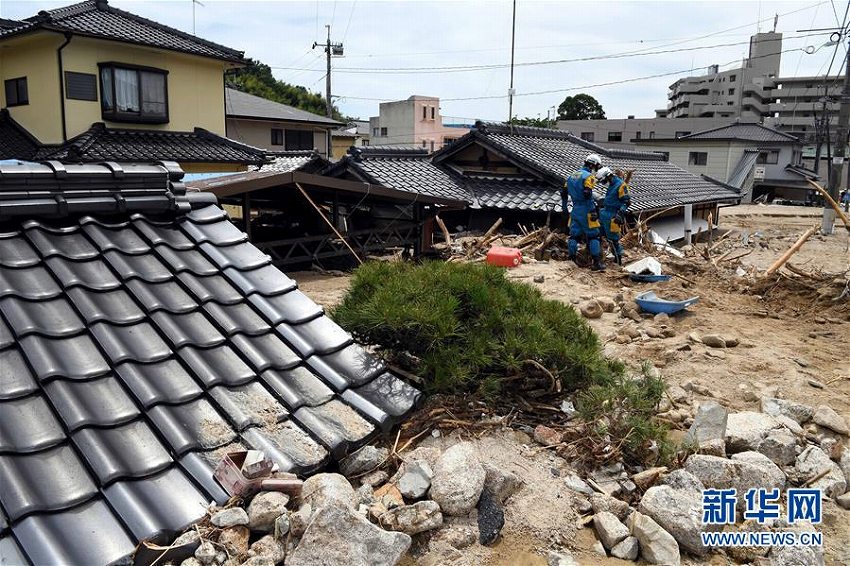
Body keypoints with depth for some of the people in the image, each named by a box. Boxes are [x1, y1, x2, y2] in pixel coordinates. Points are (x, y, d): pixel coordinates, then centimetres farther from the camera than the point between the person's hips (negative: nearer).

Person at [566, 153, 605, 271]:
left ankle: (571, 260, 13)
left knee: (574, 235, 11)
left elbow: (565, 192, 17)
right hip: (585, 210, -7)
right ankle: (597, 263, -2)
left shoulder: (572, 175, 15)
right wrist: (594, 210, -20)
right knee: (593, 236, -1)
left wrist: (565, 208, 24)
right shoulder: (588, 176, -10)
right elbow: (587, 195, -21)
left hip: (575, 210, 7)